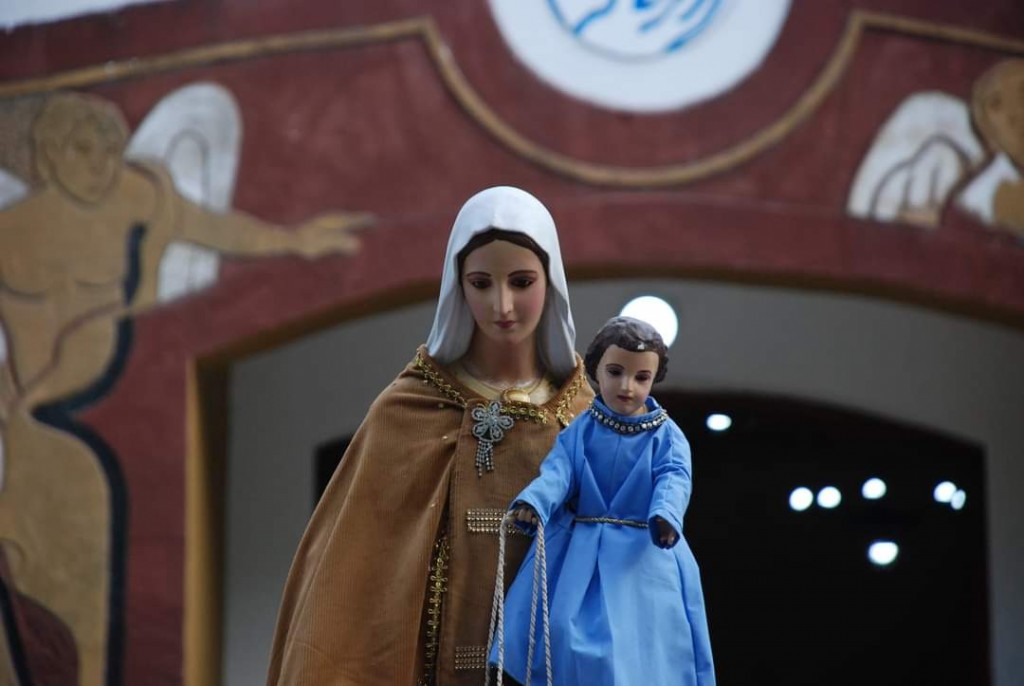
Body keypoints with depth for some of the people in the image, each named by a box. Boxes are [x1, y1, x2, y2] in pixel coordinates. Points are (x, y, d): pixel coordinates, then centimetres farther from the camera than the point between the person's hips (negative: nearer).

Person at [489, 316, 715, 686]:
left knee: (636, 650, -7)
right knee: (566, 636, -7)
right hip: (580, 558, 2)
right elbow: (556, 472, -10)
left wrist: (665, 516, -40)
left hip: (642, 560, -2)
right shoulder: (579, 431, 4)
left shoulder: (667, 436, -1)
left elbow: (673, 481, -16)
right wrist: (533, 502, -33)